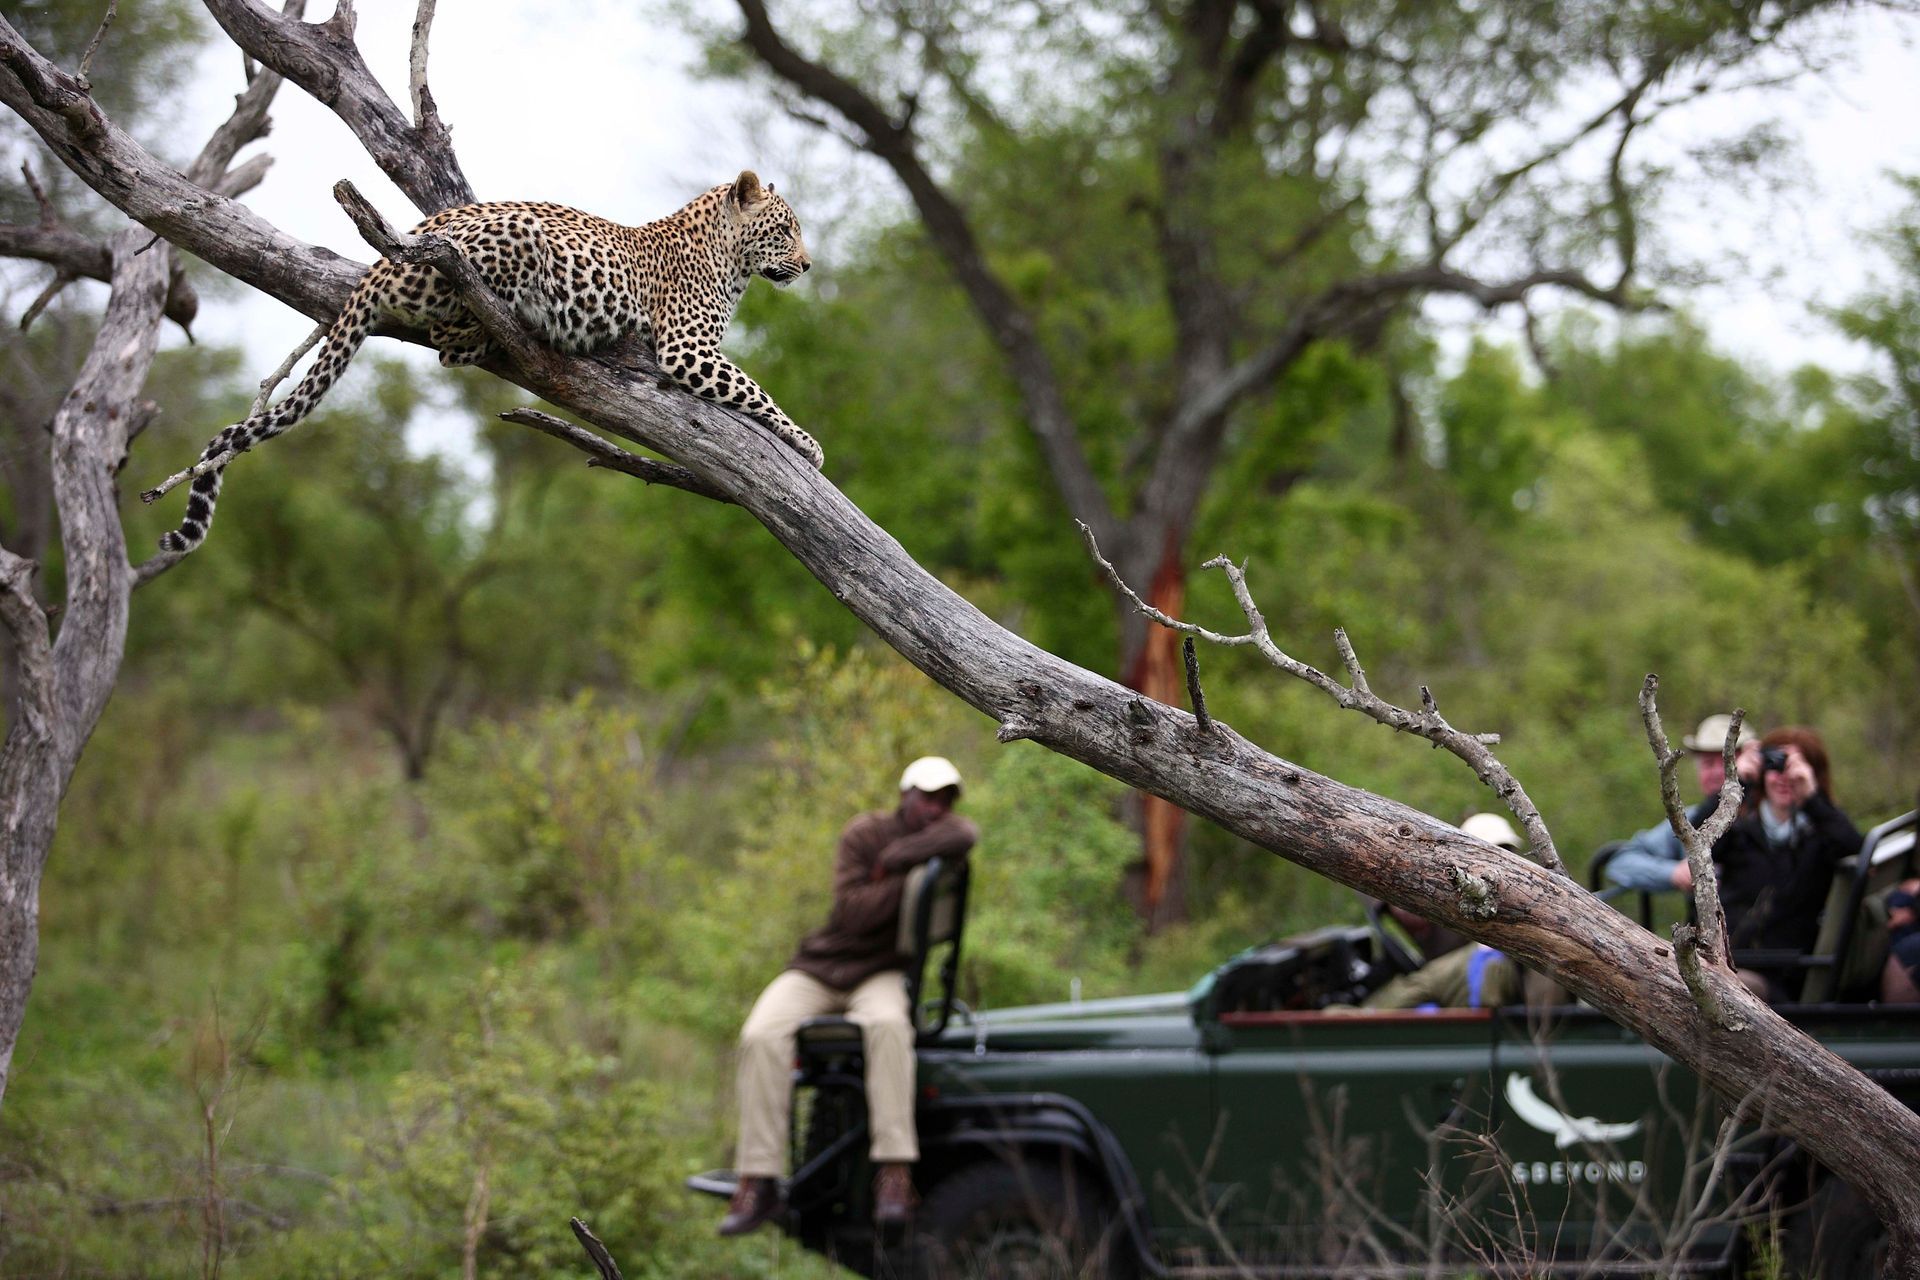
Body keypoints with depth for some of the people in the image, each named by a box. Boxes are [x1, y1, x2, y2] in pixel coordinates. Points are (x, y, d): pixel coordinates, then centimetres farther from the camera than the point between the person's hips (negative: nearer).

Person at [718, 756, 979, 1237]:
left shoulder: (941, 835, 2)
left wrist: (893, 860, -21)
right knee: (762, 1037, -27)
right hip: (819, 970, 0)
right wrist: (907, 877, -16)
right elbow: (854, 911, -15)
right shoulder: (865, 833, -2)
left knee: (888, 1023, -37)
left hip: (882, 975, 0)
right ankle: (758, 1184, -27)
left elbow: (963, 834, -26)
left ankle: (894, 1175, -41)